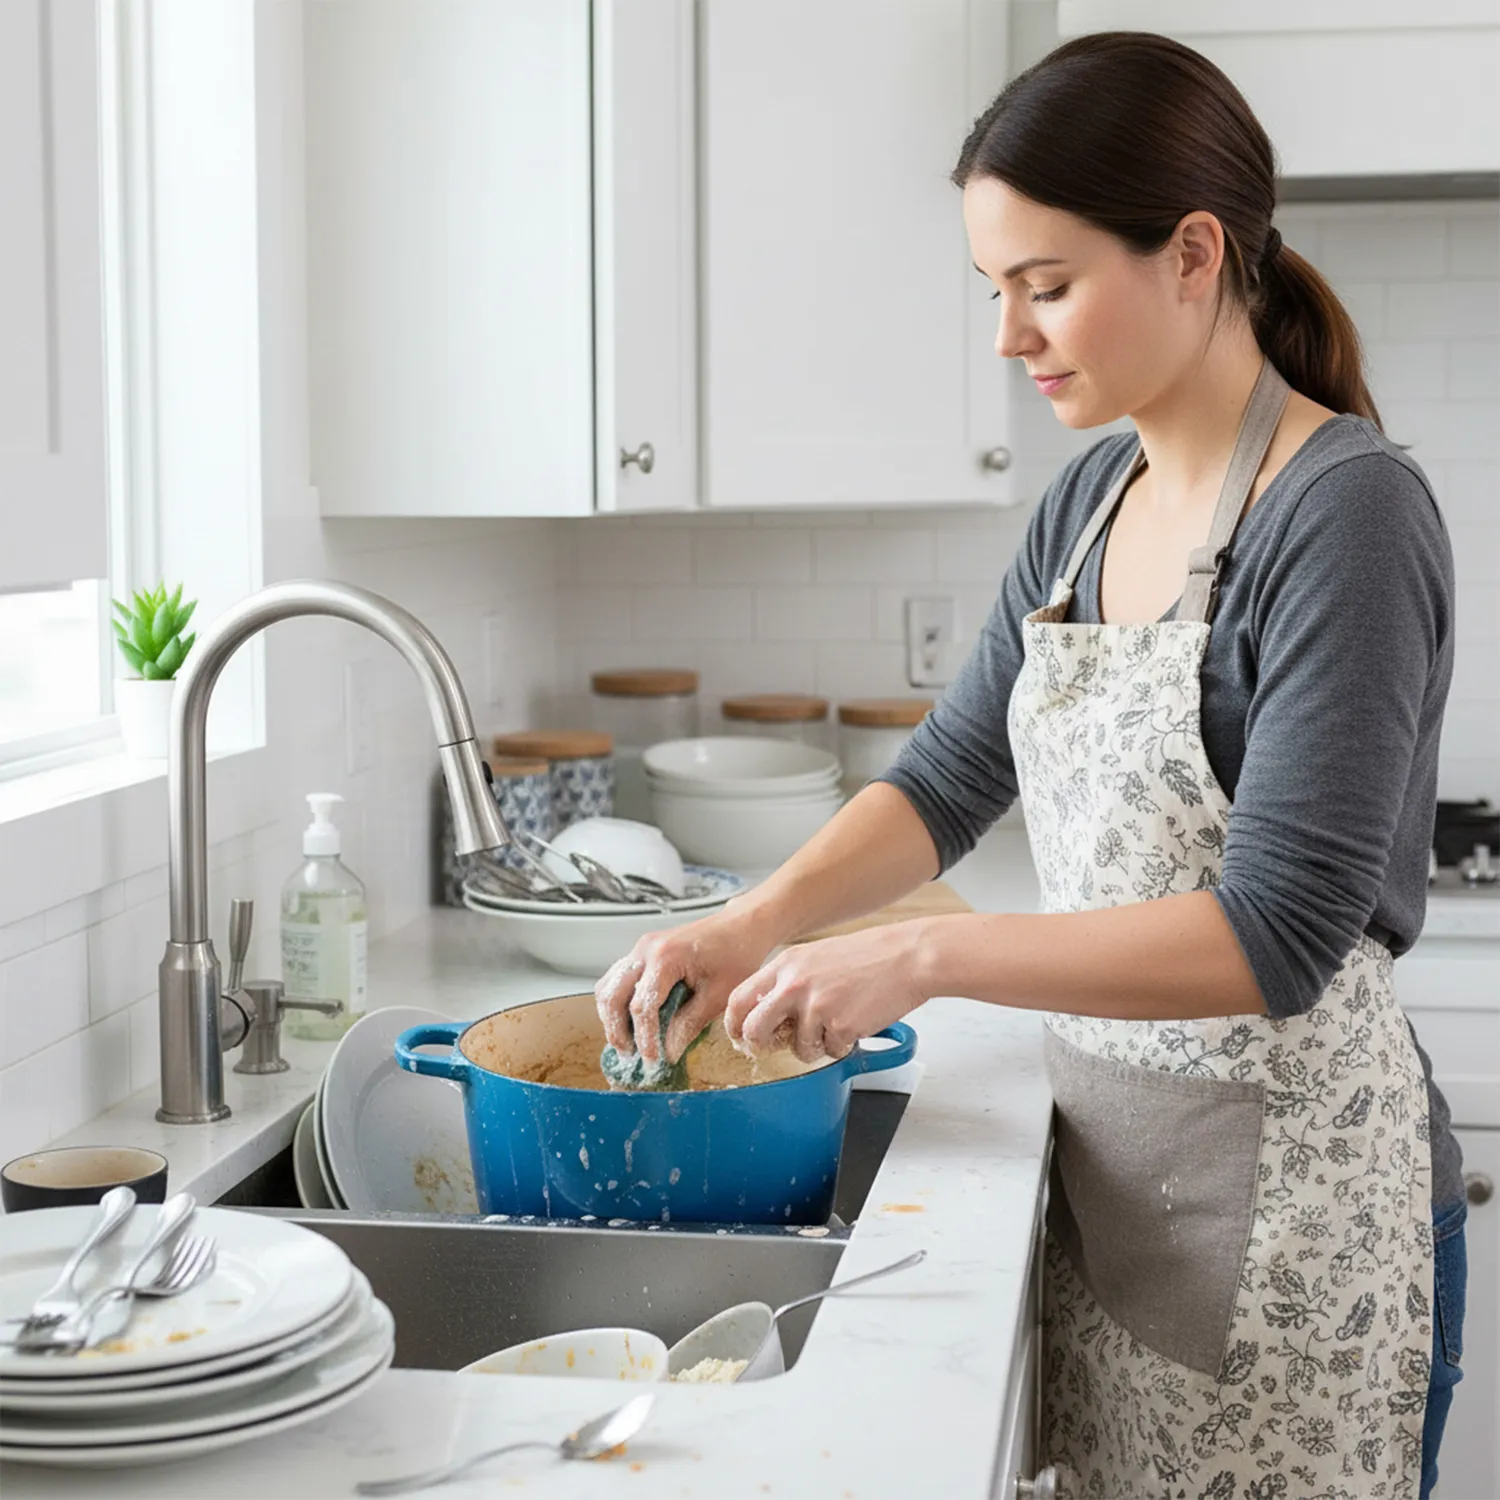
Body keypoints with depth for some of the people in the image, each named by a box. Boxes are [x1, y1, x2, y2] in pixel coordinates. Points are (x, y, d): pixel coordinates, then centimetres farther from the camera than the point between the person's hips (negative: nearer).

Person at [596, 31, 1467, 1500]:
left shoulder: (1346, 511, -17)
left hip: (1290, 1187, -7)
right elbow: (951, 775, 11)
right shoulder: (1090, 499, 6)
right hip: (1108, 1157, 7)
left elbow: (1279, 934, -22)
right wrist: (752, 926, -5)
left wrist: (923, 958, -25)